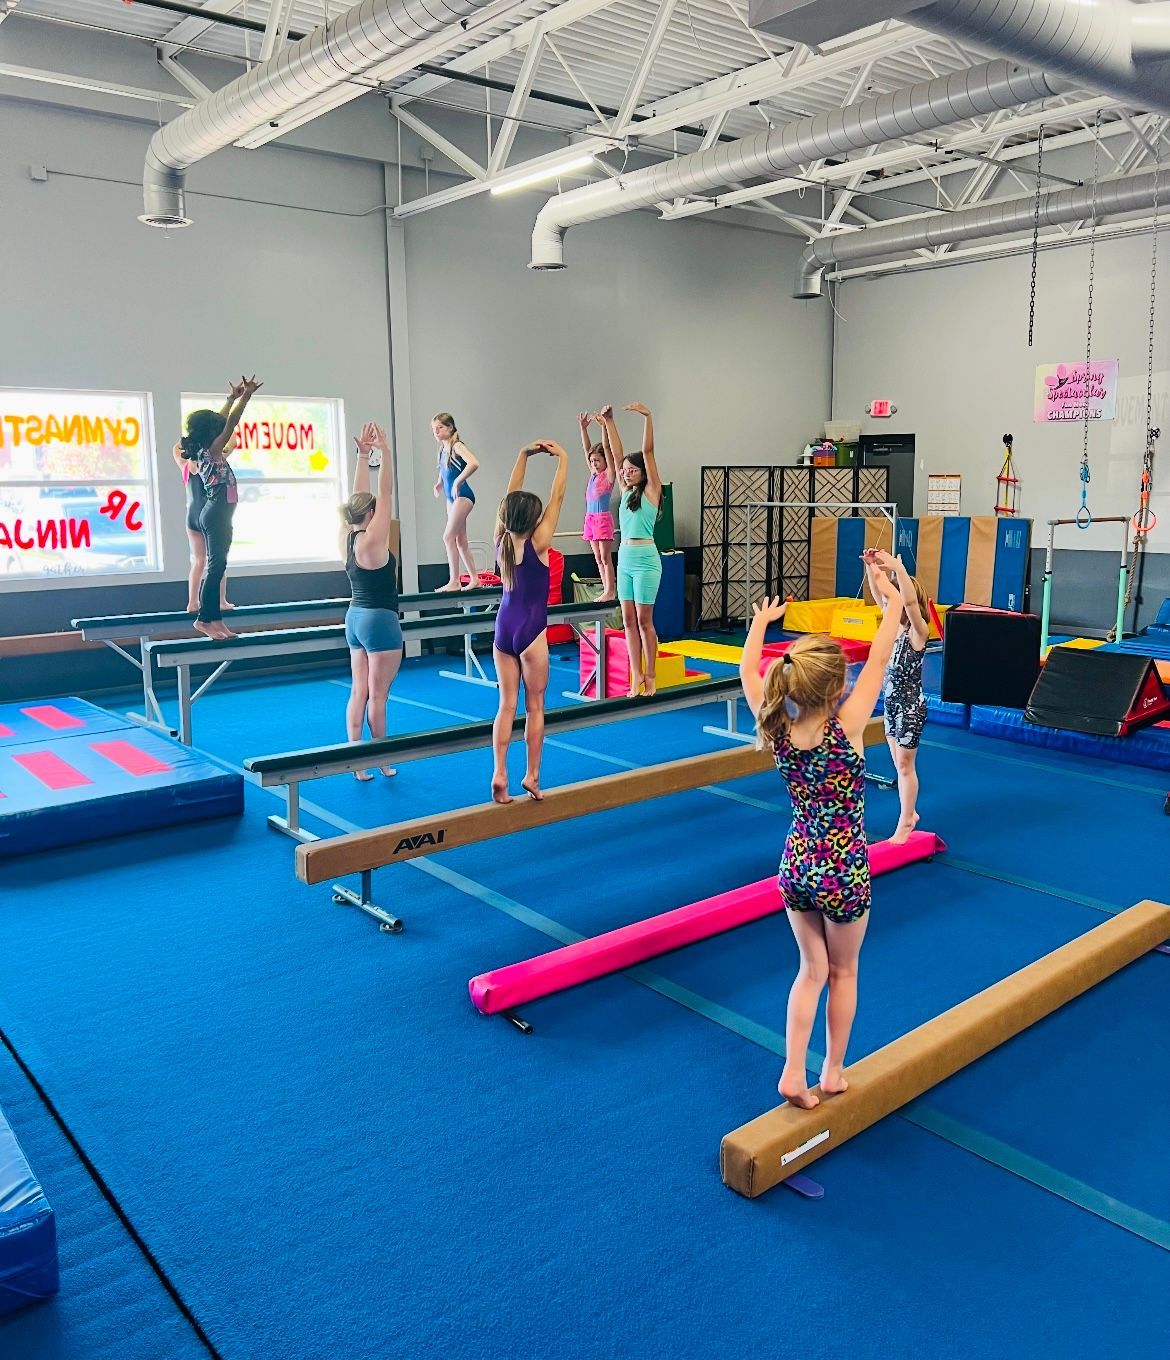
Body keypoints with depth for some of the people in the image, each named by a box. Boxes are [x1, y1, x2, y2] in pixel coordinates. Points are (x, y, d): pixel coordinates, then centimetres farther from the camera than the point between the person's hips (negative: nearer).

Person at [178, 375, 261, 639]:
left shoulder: (204, 452, 12)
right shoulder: (211, 451, -13)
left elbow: (222, 420, 21)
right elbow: (232, 422, -19)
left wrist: (234, 396, 23)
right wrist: (246, 395, -18)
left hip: (213, 513, 10)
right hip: (218, 515, -10)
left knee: (215, 566, 9)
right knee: (216, 566, -9)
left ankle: (213, 618, 12)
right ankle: (205, 619, -8)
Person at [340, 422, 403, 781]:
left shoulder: (348, 538, 2)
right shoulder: (371, 541, -18)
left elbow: (360, 495, 8)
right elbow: (385, 492, -18)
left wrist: (363, 454, 8)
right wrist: (383, 452, -14)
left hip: (355, 618, 8)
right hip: (380, 621, -8)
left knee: (359, 691, 9)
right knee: (378, 695, 1)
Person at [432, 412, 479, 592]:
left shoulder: (457, 446, -14)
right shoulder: (442, 449, 10)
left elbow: (474, 463, -33)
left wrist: (457, 482, -28)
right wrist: (439, 483, 16)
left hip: (462, 496, -9)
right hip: (451, 497, 9)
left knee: (449, 536, -12)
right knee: (460, 540, 11)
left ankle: (454, 581, -8)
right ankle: (474, 578, 19)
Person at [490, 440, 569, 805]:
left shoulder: (501, 540, -1)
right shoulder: (537, 544, -14)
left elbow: (511, 497, 7)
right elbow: (557, 498, -9)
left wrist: (524, 455, 8)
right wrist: (563, 459, 0)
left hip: (503, 628, 5)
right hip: (530, 630, -5)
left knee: (507, 704, 8)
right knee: (534, 705, 6)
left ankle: (499, 775, 1)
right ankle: (532, 776, 11)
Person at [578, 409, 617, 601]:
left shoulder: (609, 475, -4)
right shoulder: (593, 474, 13)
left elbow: (607, 448, -13)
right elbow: (586, 448, 11)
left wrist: (604, 425, -20)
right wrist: (583, 428, 3)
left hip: (603, 518, -7)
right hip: (590, 518, 7)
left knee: (605, 557, -6)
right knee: (598, 558, 8)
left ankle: (611, 590, -1)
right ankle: (606, 590, 12)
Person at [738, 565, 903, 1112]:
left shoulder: (775, 730, -11)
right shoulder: (844, 729, -22)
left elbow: (748, 673, 5)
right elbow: (879, 661, -15)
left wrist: (761, 621, 19)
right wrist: (892, 600, -5)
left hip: (796, 865, 4)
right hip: (843, 871, -4)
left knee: (812, 970, 20)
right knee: (843, 972, 19)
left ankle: (794, 1074, 16)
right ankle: (833, 1073, 32)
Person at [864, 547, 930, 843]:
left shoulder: (918, 631, -18)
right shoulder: (894, 625, 1)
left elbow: (910, 600, -37)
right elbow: (877, 593, -3)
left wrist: (898, 567, -46)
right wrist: (870, 566, -18)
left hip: (911, 705, -7)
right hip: (891, 702, 7)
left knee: (905, 764, 2)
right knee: (900, 763, 17)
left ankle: (905, 822, 14)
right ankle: (909, 812, 31)